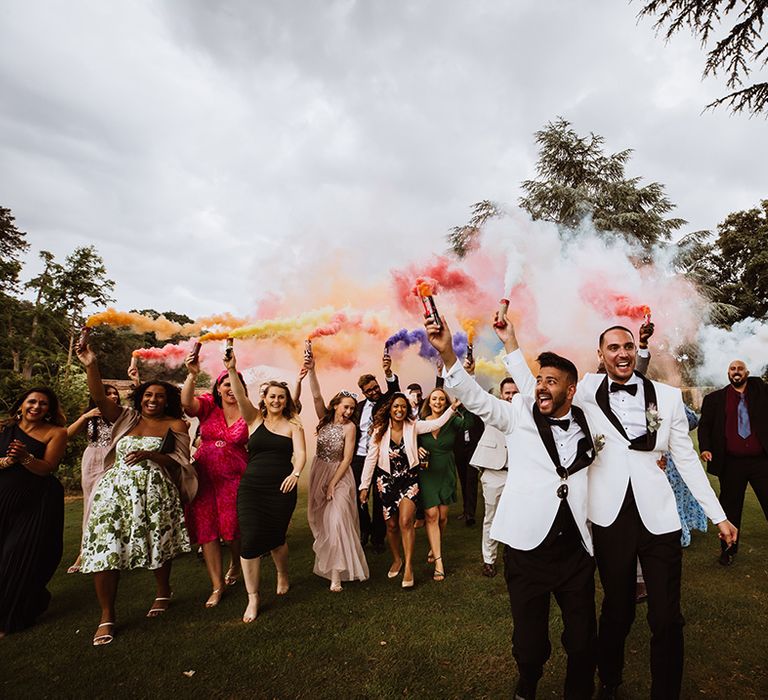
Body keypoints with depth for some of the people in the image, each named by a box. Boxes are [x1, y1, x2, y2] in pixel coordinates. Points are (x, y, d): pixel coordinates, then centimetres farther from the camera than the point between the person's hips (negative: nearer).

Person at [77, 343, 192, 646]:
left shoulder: (175, 425, 2)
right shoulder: (126, 417, 10)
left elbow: (181, 461, -4)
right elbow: (99, 398, -3)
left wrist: (150, 455, -17)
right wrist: (91, 366, -16)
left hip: (153, 492, -2)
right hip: (114, 489, 2)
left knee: (157, 545, 7)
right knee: (104, 548, -3)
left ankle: (163, 592, 35)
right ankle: (106, 616, 12)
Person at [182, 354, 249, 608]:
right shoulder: (208, 405, -5)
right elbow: (186, 402, -25)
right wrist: (192, 374, -40)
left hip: (235, 478, -1)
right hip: (204, 477, 1)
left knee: (233, 529, 6)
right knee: (207, 530, 5)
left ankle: (236, 564, 40)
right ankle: (217, 585, 20)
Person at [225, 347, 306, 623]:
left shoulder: (293, 425, 5)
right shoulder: (255, 419, 6)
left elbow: (300, 453, -7)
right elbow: (240, 397, -10)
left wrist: (296, 473, -27)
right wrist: (231, 370, -25)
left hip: (282, 489, 0)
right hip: (251, 488, 0)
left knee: (276, 538, 10)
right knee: (250, 540, -6)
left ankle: (283, 575, 43)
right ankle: (253, 598, 11)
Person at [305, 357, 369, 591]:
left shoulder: (349, 426, -14)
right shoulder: (325, 418, -3)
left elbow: (347, 459, -14)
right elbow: (316, 396, -18)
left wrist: (333, 484, -16)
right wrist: (311, 371, -31)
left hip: (339, 475, -5)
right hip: (319, 472, 5)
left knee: (336, 519, -11)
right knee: (320, 518, 14)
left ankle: (336, 573, -4)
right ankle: (325, 559, 35)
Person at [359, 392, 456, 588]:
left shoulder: (413, 426, -7)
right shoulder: (380, 430, -8)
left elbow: (437, 423, -16)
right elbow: (371, 459, -5)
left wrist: (453, 407, -26)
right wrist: (364, 486, -5)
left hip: (409, 479, -1)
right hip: (386, 481, 1)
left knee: (405, 521, -17)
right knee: (391, 526, 12)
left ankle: (408, 566, -2)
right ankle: (396, 560, 36)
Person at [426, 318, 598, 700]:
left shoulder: (587, 423, 5)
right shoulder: (520, 414, -3)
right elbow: (476, 397, -16)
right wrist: (447, 354, -30)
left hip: (575, 547, 2)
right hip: (527, 544, -2)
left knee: (583, 640, 12)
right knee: (530, 641, 11)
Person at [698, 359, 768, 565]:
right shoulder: (715, 399, 4)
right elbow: (704, 425, 2)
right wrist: (705, 448, -10)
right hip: (731, 463, 0)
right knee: (730, 507, 11)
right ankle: (729, 549, 27)